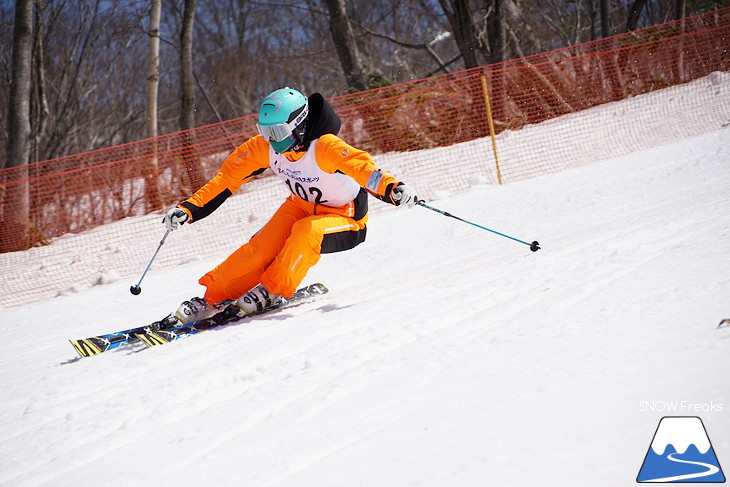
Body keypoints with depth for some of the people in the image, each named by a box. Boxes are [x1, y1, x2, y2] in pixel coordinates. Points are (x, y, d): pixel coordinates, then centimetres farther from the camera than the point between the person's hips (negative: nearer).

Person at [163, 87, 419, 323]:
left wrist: (393, 188, -64)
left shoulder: (324, 147, -31)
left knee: (306, 230, -34)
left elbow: (362, 168, -44)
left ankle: (271, 290, -18)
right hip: (301, 207, 6)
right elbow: (229, 176, -4)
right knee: (262, 246, -16)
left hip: (345, 223, -5)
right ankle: (214, 297, -8)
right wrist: (188, 209, -9)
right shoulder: (265, 147, -12)